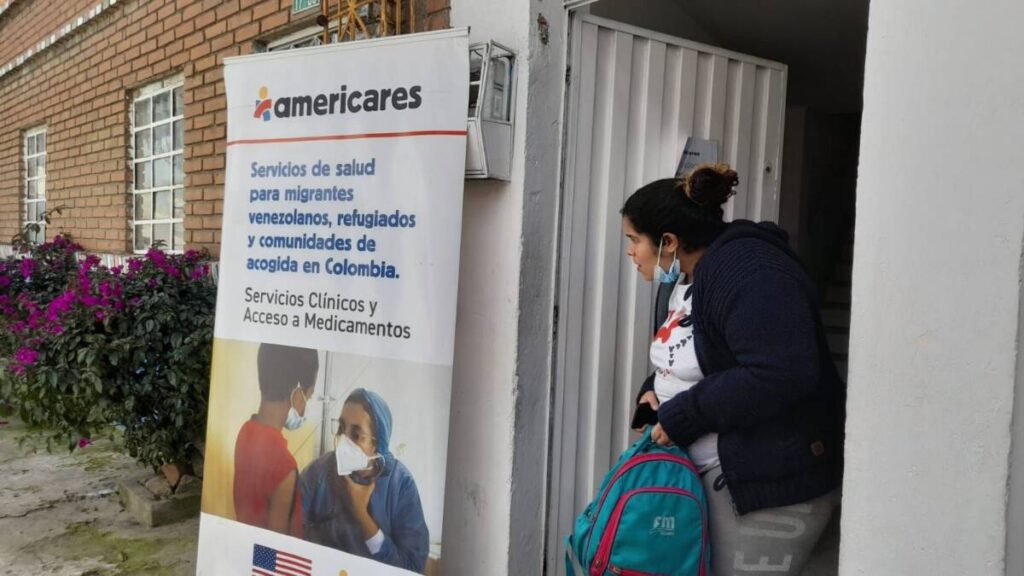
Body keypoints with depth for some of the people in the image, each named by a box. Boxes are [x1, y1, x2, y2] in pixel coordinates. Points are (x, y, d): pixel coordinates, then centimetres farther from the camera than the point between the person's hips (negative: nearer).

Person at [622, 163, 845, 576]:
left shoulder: (746, 271, -21)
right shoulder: (688, 276, 11)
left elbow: (781, 375, -31)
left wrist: (684, 415, -23)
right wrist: (654, 389, 2)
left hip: (770, 479, -10)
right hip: (709, 474, 10)